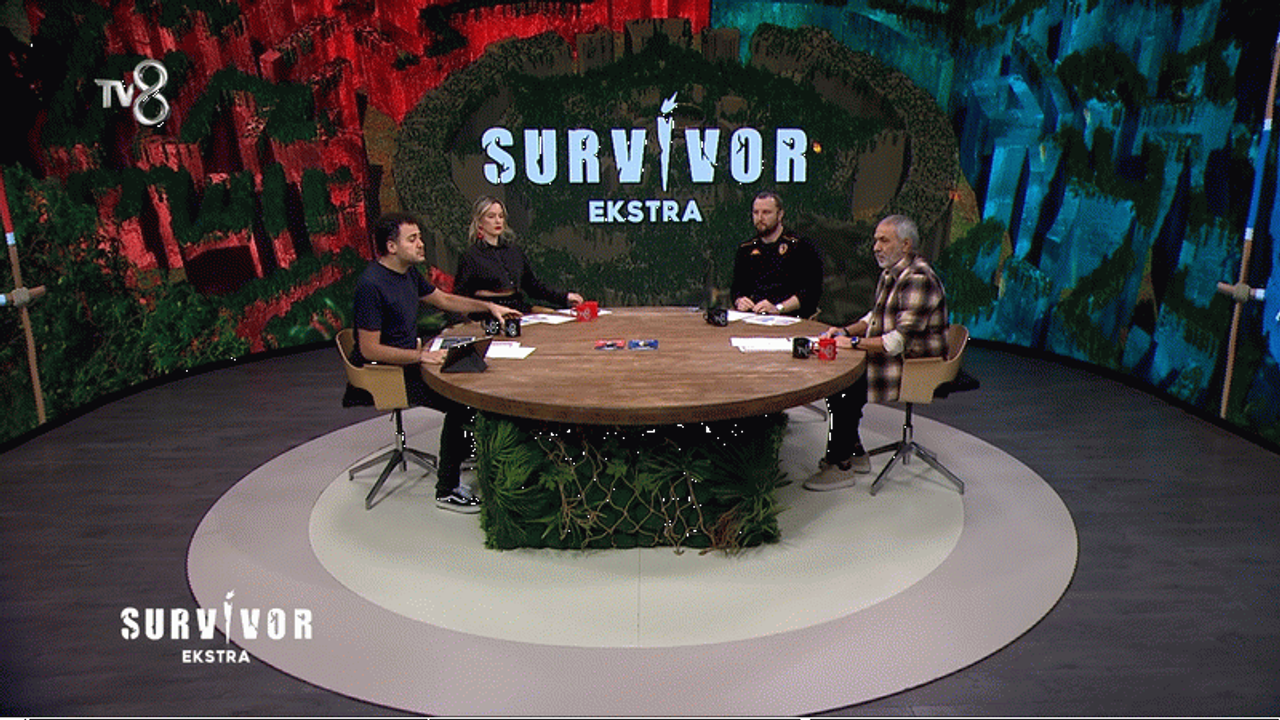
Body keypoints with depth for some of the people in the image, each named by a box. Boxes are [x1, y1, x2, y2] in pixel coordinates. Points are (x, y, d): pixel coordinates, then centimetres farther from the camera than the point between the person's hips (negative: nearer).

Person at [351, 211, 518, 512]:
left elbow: (445, 299, 23)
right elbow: (369, 350, -24)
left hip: (409, 360, 10)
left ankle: (461, 454, 22)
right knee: (461, 403, -22)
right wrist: (421, 356, -29)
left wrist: (489, 306, 14)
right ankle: (447, 490, -11)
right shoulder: (371, 285, -22)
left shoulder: (408, 273, 8)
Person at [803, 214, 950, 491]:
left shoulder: (918, 279, -21)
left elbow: (902, 340, -27)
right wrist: (847, 330, 5)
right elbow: (876, 316, 23)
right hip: (891, 358, 10)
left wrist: (854, 342, -25)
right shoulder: (890, 273, 11)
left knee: (846, 385, -20)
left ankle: (840, 466, -9)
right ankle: (854, 453, 12)